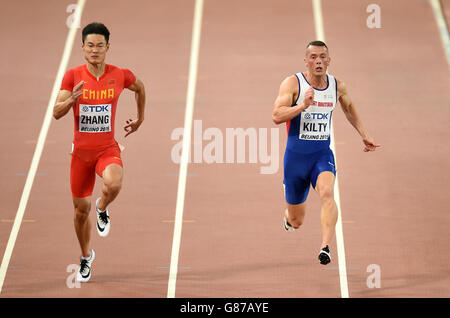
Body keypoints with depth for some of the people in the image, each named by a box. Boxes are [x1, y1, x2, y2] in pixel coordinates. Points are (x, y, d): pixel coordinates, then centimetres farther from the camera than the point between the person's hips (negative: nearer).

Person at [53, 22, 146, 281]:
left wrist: (140, 119, 22)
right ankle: (86, 257, 34)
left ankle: (102, 209, 3)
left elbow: (140, 87, 19)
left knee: (114, 184, -34)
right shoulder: (73, 76, -5)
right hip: (81, 150, 1)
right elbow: (57, 113, -8)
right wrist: (72, 99, -27)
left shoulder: (120, 75, -4)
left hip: (108, 149, -1)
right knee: (81, 208, 9)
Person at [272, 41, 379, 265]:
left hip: (323, 154, 2)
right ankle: (288, 217, 49)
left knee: (327, 193, -31)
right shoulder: (292, 83, -11)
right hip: (296, 154, -2)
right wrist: (303, 105, -36)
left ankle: (325, 247, -40)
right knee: (296, 221, 11)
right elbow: (276, 116, -23)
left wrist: (364, 135, 23)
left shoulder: (337, 86, 2)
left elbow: (349, 108, 25)